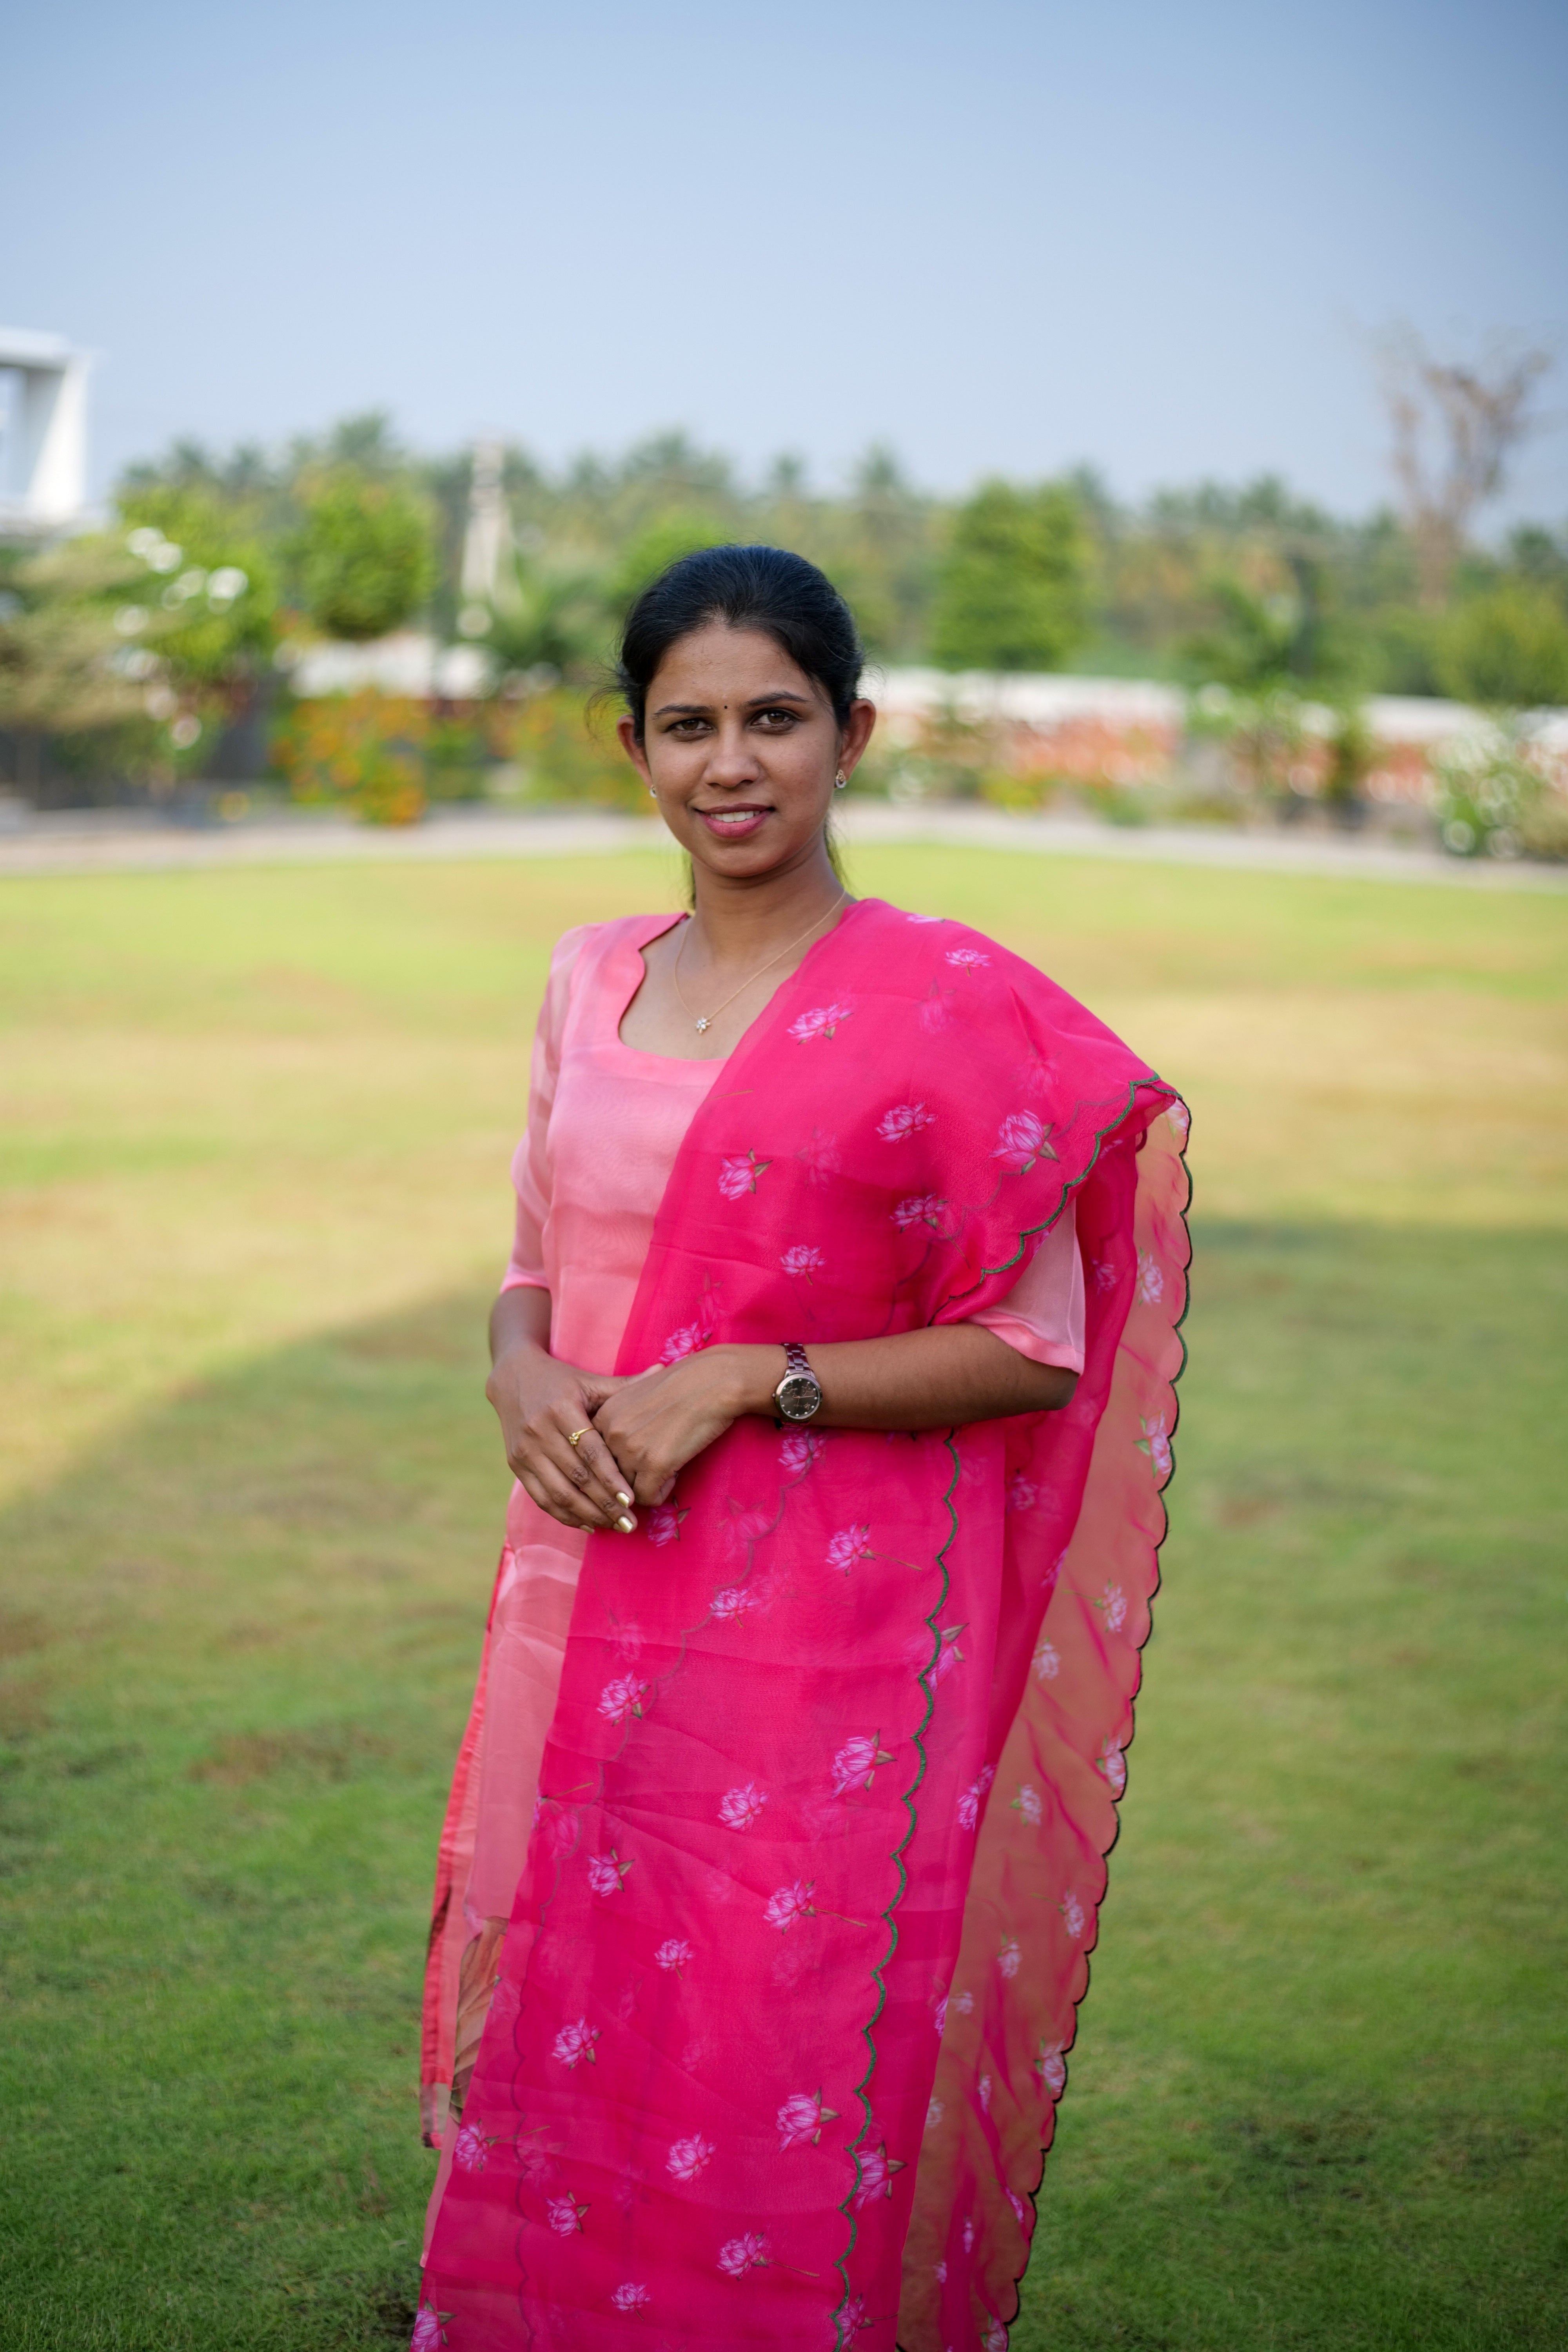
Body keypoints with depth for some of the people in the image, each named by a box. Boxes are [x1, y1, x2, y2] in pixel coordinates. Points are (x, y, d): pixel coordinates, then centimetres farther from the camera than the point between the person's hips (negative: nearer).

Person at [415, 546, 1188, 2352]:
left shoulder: (947, 1006, -8)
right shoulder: (594, 981, 10)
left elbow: (1037, 1352, -8)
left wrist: (748, 1380, -17)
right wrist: (526, 1379, -5)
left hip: (823, 1648, -5)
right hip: (585, 1624, 6)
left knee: (776, 2112, -1)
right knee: (548, 2050, 13)